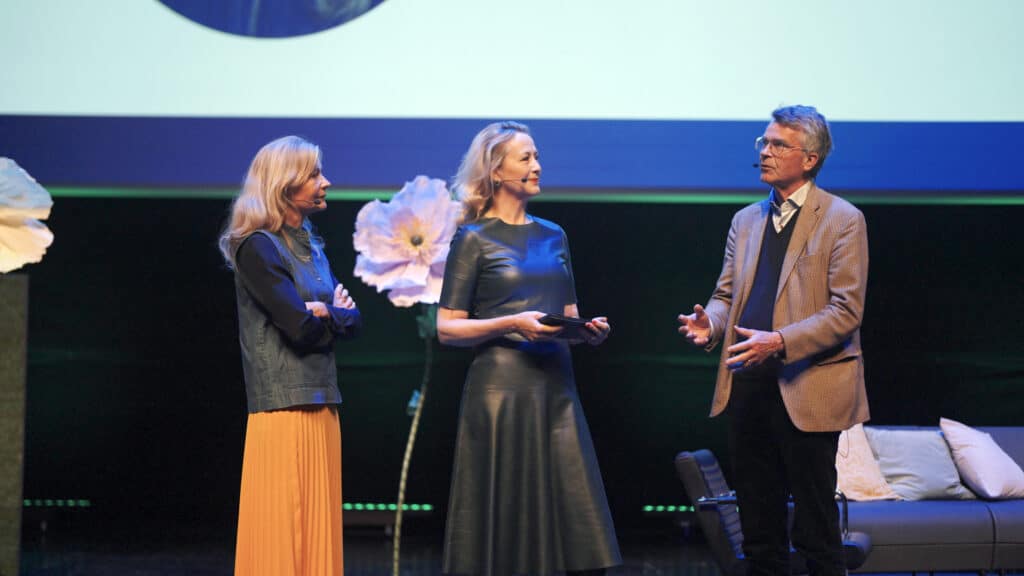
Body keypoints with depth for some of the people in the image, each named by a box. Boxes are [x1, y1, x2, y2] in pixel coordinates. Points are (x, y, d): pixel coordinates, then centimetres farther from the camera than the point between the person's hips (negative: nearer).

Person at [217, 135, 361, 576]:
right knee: (281, 532, -5)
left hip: (321, 406, 8)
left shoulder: (310, 245, 16)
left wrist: (323, 312, -8)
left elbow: (352, 322, 10)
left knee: (317, 530, 9)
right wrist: (333, 312, 1)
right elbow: (301, 327, -17)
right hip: (284, 407, -8)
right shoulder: (258, 247, -10)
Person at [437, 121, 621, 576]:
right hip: (501, 385, -5)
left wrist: (590, 330, 0)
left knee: (579, 531, -1)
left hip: (556, 386, 5)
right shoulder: (474, 239, -1)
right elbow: (447, 329, -5)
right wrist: (512, 323, -18)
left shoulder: (552, 236, 15)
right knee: (504, 524, -1)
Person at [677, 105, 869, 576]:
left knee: (816, 534, 0)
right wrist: (710, 323, -6)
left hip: (807, 391, -6)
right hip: (749, 387, 6)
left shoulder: (842, 220, -5)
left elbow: (845, 311, -12)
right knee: (758, 532, 11)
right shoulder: (746, 220, 15)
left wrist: (780, 341, -24)